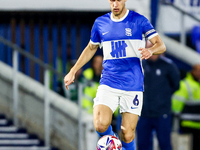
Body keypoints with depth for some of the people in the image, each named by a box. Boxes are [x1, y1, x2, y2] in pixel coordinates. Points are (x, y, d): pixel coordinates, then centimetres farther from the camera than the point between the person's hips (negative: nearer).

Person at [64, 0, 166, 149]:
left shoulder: (138, 20, -1)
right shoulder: (100, 23, 8)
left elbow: (161, 45, -3)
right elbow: (91, 48, 24)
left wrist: (150, 50, -26)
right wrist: (73, 71, 20)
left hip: (133, 85, -2)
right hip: (108, 83, 2)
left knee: (127, 136, -6)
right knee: (100, 125, -21)